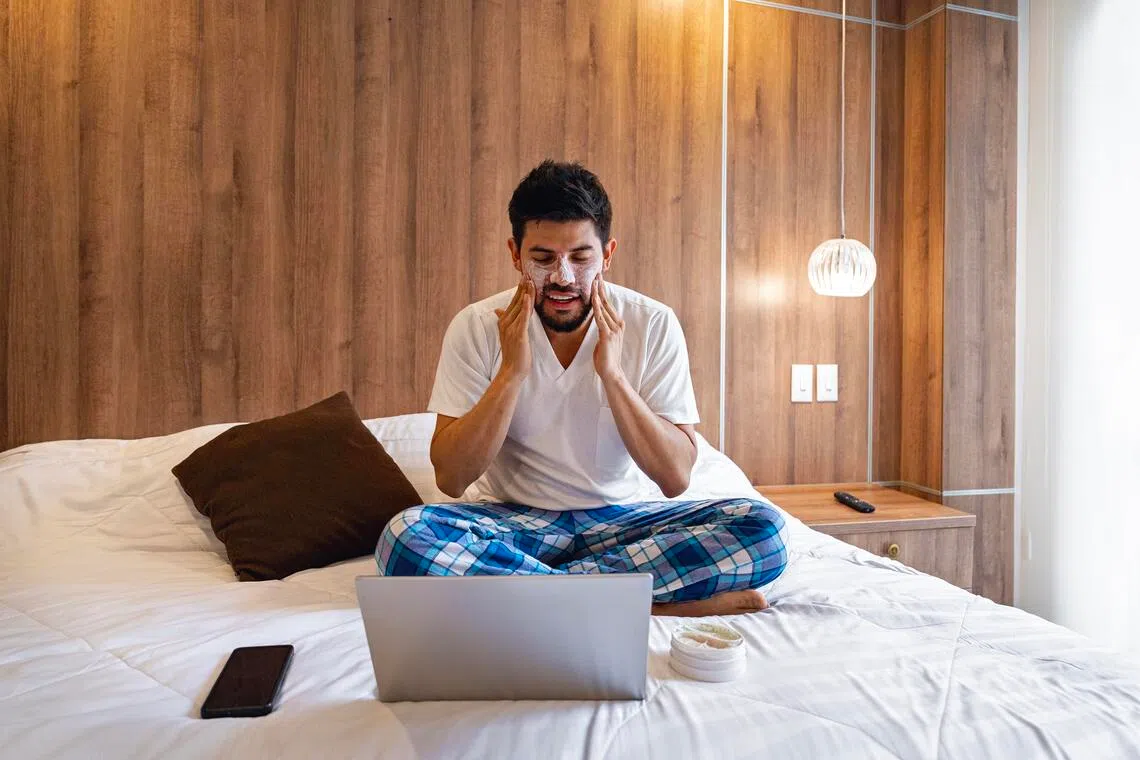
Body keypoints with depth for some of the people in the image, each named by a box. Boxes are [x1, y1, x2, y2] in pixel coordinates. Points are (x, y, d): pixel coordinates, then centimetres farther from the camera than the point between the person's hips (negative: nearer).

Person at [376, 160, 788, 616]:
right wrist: (512, 372, -23)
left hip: (623, 516, 1)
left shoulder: (653, 324, -9)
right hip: (512, 518, 1)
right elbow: (450, 479, -12)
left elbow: (676, 478, -12)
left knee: (764, 529, -23)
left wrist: (611, 372, -22)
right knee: (405, 537, -31)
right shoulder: (477, 327, -9)